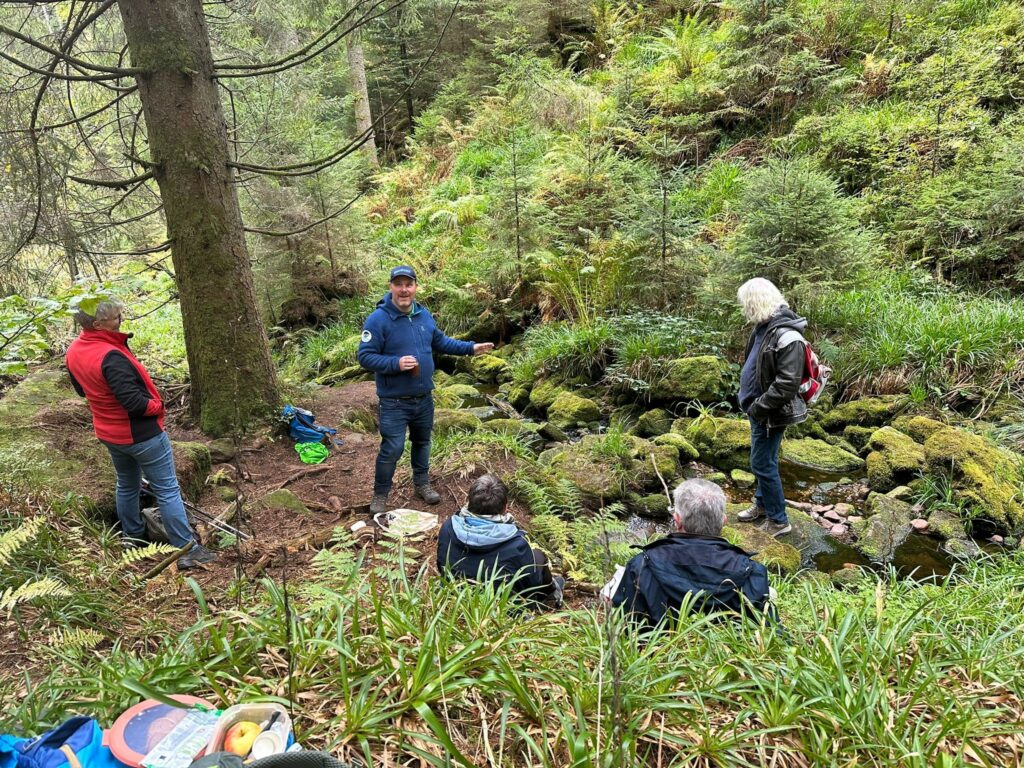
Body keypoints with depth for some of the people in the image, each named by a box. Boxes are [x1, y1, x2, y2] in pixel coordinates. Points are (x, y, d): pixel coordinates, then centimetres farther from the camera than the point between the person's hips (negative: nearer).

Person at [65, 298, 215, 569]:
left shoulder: (73, 353, -2)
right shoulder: (111, 356, -31)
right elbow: (134, 401, -30)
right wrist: (157, 406, -12)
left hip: (109, 433, 9)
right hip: (142, 434, -9)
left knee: (127, 485, 26)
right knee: (167, 491, 0)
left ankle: (132, 538, 42)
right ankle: (188, 550, 5)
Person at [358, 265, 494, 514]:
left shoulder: (424, 315, 2)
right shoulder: (378, 319, -18)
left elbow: (440, 342, 17)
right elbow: (365, 357, -18)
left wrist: (471, 348, 11)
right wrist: (396, 363, -30)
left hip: (424, 397, 6)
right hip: (394, 402, -6)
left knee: (422, 442, 21)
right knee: (392, 449, -4)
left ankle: (421, 483, 41)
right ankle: (380, 495, 16)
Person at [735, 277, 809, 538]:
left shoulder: (786, 336, -24)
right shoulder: (764, 327, 6)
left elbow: (787, 385, -27)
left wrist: (758, 407, -20)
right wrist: (749, 401, 13)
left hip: (770, 414, -9)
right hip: (758, 409, 9)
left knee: (763, 465, 0)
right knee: (762, 462, 22)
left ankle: (778, 521, 14)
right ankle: (762, 504, 39)